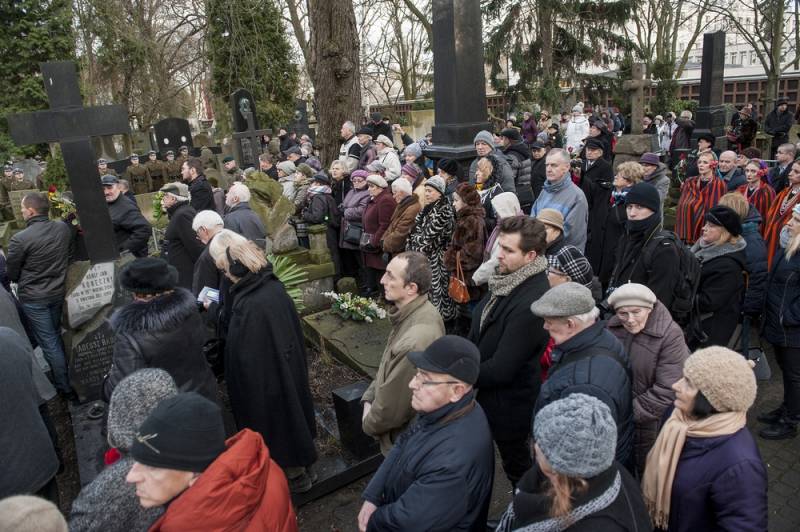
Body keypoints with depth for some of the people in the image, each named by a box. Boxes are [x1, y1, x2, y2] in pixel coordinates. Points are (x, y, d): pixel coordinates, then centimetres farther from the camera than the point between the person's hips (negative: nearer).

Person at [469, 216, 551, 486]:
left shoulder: (531, 303, -33)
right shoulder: (508, 280, -6)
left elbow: (501, 369, -29)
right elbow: (479, 329, 8)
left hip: (508, 405, -8)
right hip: (487, 393, 8)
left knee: (516, 466, 17)